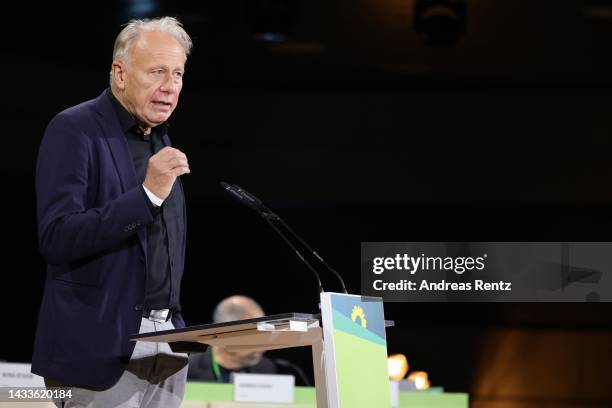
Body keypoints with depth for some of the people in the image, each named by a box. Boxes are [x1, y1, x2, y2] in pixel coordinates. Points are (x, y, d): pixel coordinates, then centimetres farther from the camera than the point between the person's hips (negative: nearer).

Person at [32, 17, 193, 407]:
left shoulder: (162, 140, 15)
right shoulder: (74, 130, -9)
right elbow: (56, 239, -19)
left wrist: (177, 327, 15)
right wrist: (148, 194, -25)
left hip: (166, 343, 7)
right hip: (103, 348, -7)